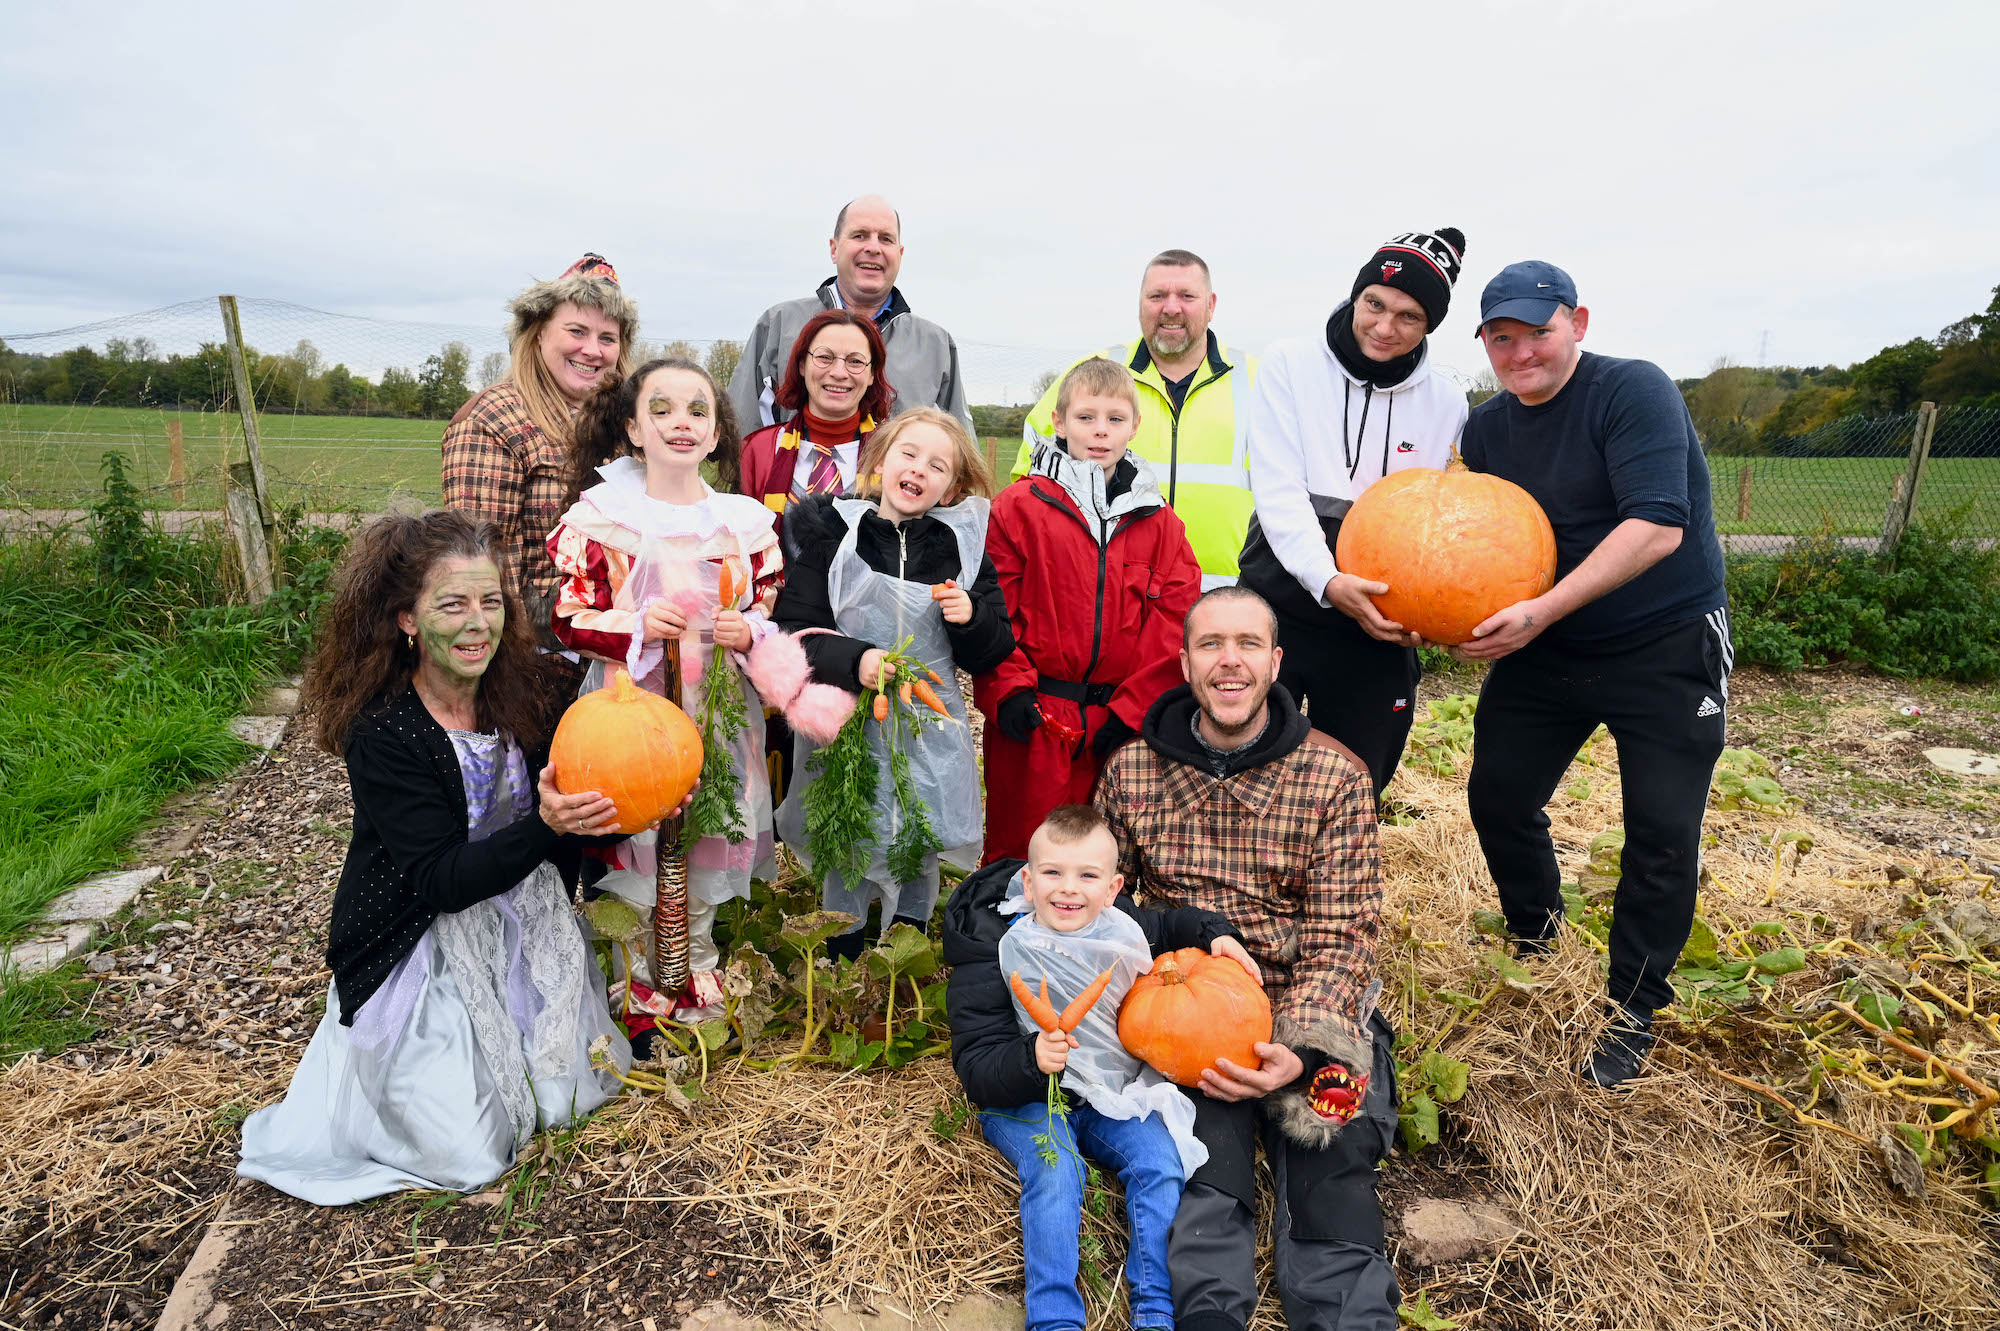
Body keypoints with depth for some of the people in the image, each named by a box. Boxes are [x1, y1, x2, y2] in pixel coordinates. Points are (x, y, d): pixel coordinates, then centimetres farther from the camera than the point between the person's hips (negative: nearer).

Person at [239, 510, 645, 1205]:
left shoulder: (519, 692, -8)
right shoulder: (382, 732, -23)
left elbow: (561, 805, -1)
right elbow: (444, 880, -24)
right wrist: (544, 826, -39)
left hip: (522, 926, 5)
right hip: (424, 947, -5)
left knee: (572, 1091, 7)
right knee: (470, 1154, -1)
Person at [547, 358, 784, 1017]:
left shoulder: (746, 520, 2)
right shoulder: (597, 515, -4)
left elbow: (771, 609, 10)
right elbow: (568, 617, -2)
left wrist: (749, 630, -11)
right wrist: (636, 626, -19)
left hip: (720, 710, 2)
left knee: (709, 838, 12)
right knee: (641, 834, 6)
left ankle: (696, 960, 36)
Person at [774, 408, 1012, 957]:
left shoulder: (962, 546, 3)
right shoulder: (832, 533, -3)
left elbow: (992, 653, 6)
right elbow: (794, 632, -8)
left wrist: (971, 618, -15)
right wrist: (853, 660, -24)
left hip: (931, 728, 2)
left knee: (921, 851, 14)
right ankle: (843, 955, 36)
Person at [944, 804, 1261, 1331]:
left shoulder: (1122, 932, -4)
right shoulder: (998, 957, -18)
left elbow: (1173, 924, 21)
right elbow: (976, 1069, -19)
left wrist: (1215, 933, 1)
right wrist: (1031, 1059, -39)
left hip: (1114, 1093, 4)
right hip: (1023, 1101, -4)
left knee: (1159, 1160, -17)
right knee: (1054, 1171, -29)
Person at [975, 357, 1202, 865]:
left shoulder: (1158, 521, 7)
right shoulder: (1019, 506, -1)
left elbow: (1176, 618, 2)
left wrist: (1133, 708, -6)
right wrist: (1007, 690, -12)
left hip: (1122, 723, 3)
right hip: (1031, 718, -2)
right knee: (1022, 850, 8)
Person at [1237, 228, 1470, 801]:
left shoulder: (1446, 403, 6)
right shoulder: (1291, 365, -2)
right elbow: (1279, 491, -11)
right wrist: (1329, 582, -25)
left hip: (1376, 625, 2)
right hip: (1277, 608, -2)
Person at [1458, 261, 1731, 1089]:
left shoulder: (1634, 392, -17)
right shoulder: (1486, 429, 4)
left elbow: (1657, 525, -27)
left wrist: (1540, 611, -32)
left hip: (1665, 651, -5)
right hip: (1541, 650, 6)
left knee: (1662, 833, -3)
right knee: (1497, 796, 7)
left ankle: (1634, 1011, 17)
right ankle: (1535, 945, 35)